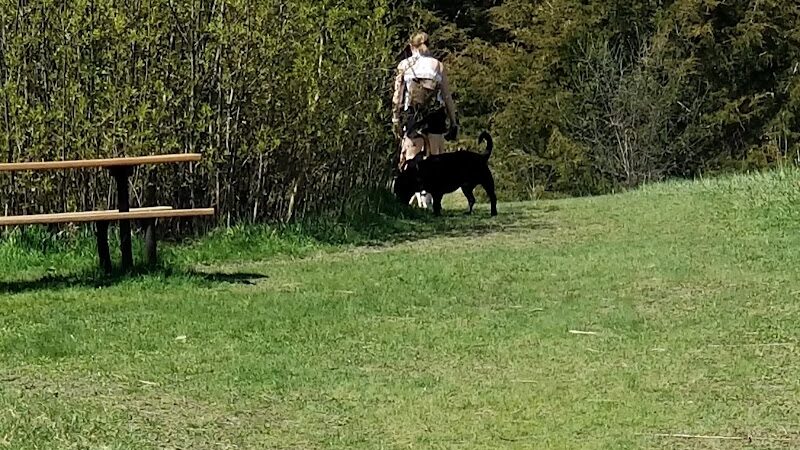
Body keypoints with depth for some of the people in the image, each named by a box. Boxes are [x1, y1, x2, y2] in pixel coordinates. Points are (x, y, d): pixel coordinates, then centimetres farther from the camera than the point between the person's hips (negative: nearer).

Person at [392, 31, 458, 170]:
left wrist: (395, 119, 4)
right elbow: (447, 96, 5)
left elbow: (397, 95, 0)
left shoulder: (404, 65, 5)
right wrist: (453, 122, 8)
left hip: (412, 117, -1)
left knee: (410, 160, -2)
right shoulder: (438, 65, 7)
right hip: (436, 116, 1)